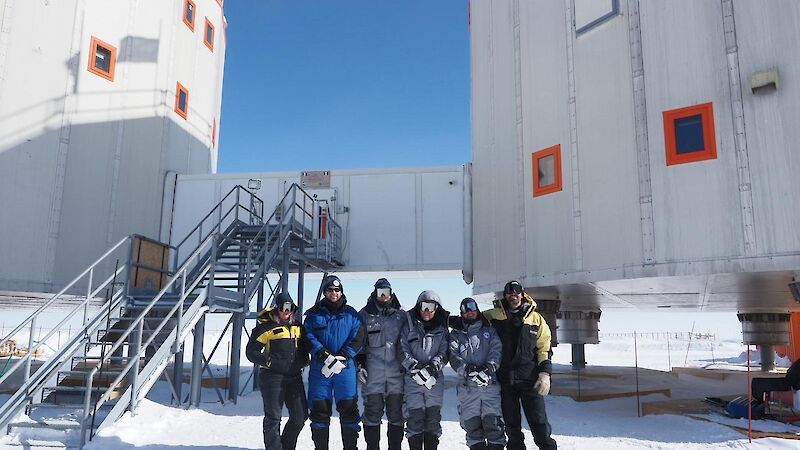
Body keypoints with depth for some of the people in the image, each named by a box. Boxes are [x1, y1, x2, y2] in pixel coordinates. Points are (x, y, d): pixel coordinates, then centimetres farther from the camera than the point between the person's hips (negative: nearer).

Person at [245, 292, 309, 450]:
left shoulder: (297, 325, 13)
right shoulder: (265, 326, -5)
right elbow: (251, 352, -4)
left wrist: (304, 359, 8)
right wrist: (269, 361, -18)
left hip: (294, 376, 6)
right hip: (272, 376, -6)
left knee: (300, 415, 8)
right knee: (273, 417, -1)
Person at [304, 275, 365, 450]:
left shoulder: (351, 314, 8)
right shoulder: (314, 314, 8)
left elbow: (357, 339, -1)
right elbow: (309, 337, -2)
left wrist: (341, 358, -13)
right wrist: (325, 355, -16)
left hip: (345, 367, 0)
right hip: (319, 368, 0)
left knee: (349, 409, -2)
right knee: (319, 410, 3)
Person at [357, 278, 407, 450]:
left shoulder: (401, 315, 12)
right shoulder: (364, 314, 7)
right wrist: (359, 364, 1)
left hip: (396, 371, 2)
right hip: (372, 372, -1)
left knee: (396, 413, 5)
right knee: (372, 412, -1)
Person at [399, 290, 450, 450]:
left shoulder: (441, 328, 10)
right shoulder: (409, 326, 4)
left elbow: (444, 352, 3)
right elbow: (403, 350, -2)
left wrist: (434, 366, -14)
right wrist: (415, 367, -16)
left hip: (435, 378, 2)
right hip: (412, 377, -2)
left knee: (433, 417, 3)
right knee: (415, 417, -5)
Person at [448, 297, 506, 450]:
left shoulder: (489, 330, 15)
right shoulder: (456, 334, 12)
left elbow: (496, 350, 1)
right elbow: (453, 356, -2)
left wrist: (490, 366, -18)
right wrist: (467, 369, -19)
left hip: (490, 382, 0)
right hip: (467, 386, 1)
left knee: (493, 422, -5)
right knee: (471, 423, 2)